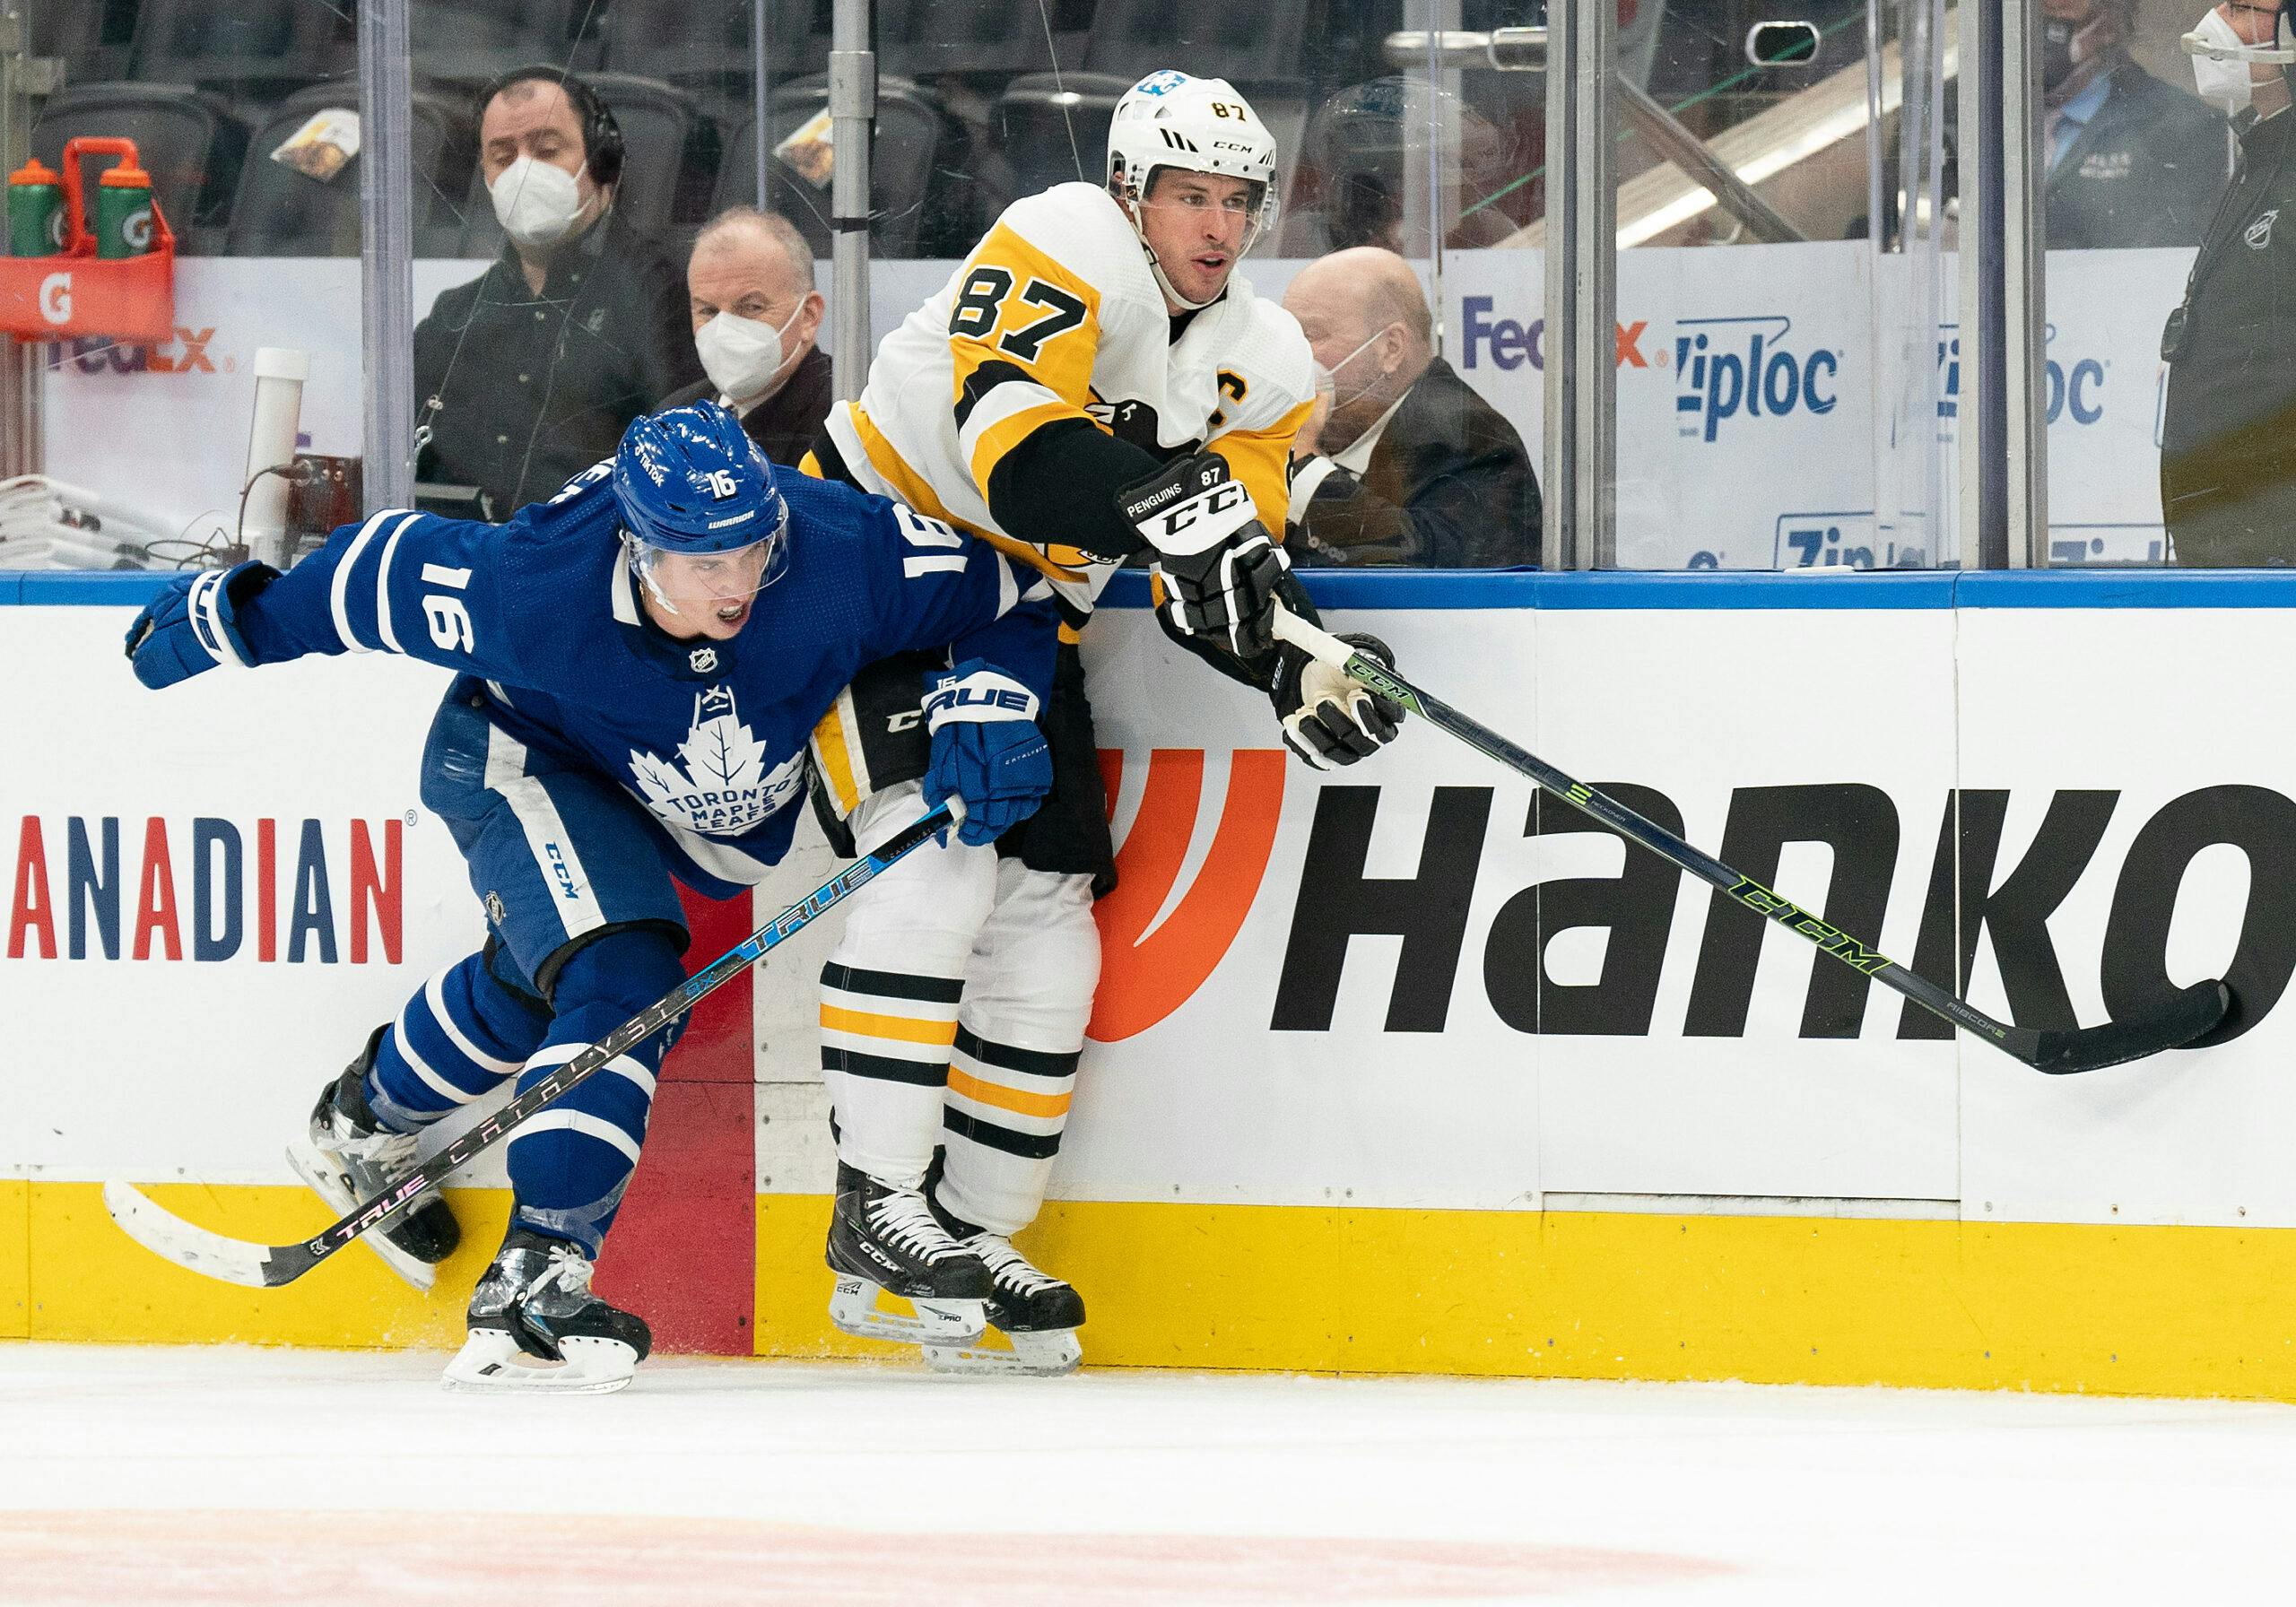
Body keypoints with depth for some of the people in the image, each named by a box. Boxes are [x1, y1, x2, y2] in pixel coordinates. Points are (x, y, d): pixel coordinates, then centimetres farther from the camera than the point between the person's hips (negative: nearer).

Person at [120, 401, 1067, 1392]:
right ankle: (532, 1291, -30)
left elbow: (1014, 593, -20)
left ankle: (365, 1127, 53)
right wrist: (226, 618, -12)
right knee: (622, 981, -27)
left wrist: (987, 702, -37)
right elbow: (381, 575, -23)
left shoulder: (841, 556, -35)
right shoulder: (531, 587, -40)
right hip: (527, 764, -5)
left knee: (539, 974, 26)